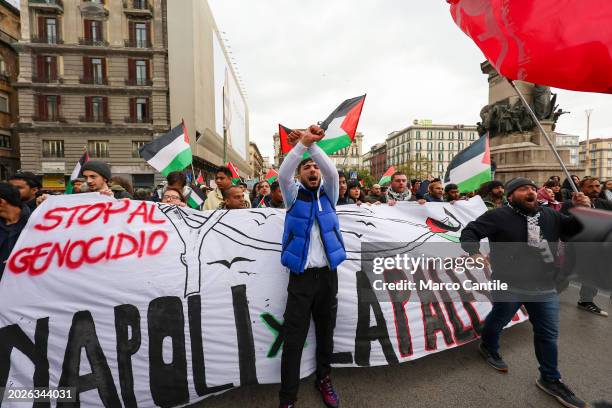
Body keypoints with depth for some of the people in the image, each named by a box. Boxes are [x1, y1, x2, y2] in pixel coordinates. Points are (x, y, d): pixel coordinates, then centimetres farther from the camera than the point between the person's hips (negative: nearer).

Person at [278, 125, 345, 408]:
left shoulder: (328, 194, 9)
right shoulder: (294, 194, 4)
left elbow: (332, 171, -10)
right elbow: (282, 174, -15)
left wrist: (312, 144, -18)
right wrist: (302, 143, -22)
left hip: (328, 274, 3)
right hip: (301, 276, -2)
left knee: (325, 332, 18)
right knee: (293, 339, 2)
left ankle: (324, 379, 40)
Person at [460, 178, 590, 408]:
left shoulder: (550, 216, 6)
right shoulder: (499, 216, -13)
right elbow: (470, 231, -17)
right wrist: (474, 252, -35)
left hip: (545, 287, 5)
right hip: (508, 285, -5)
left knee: (548, 333, 14)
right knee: (499, 319, 16)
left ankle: (550, 379, 34)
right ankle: (489, 348, 46)